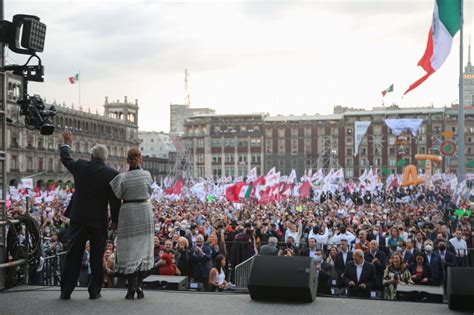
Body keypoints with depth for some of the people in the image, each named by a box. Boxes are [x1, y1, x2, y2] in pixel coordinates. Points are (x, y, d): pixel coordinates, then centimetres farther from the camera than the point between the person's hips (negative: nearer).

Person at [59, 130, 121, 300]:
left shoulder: (80, 166, -1)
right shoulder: (112, 174, -8)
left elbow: (65, 158, 20)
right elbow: (115, 201, -8)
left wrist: (67, 143, 38)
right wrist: (116, 221, 1)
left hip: (78, 218, 2)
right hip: (99, 220, -2)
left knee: (73, 255, 7)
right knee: (97, 257, 9)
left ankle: (66, 291, 9)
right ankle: (94, 291, 13)